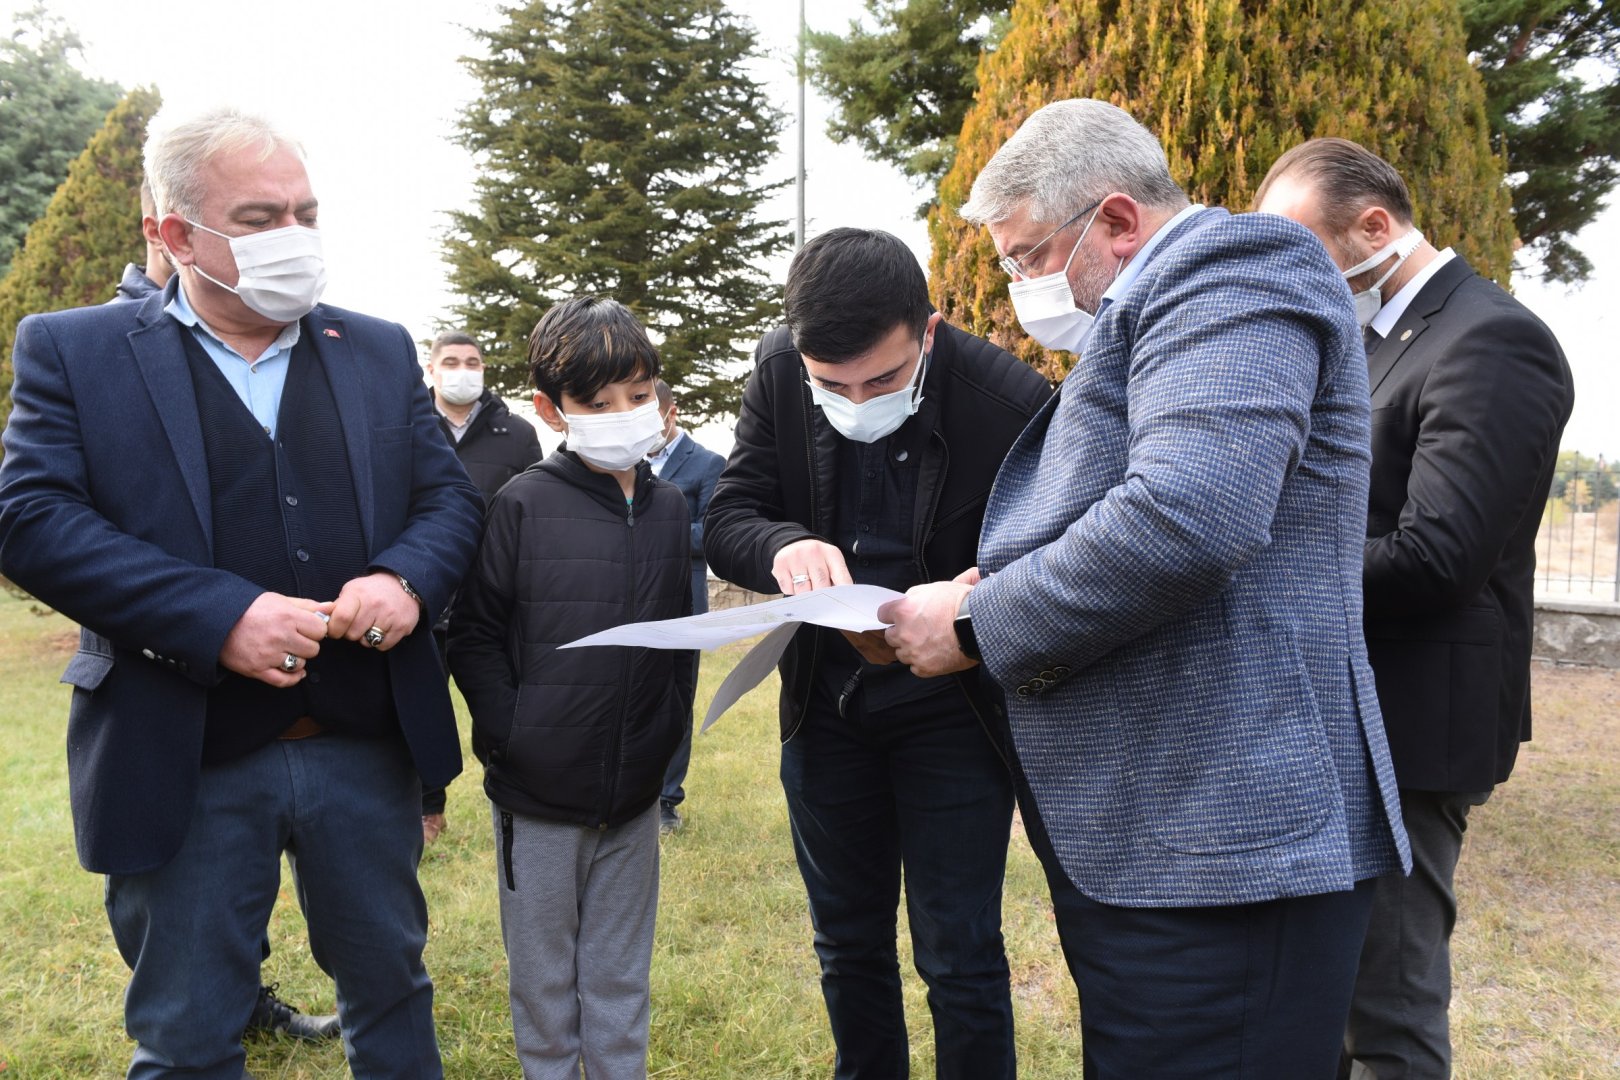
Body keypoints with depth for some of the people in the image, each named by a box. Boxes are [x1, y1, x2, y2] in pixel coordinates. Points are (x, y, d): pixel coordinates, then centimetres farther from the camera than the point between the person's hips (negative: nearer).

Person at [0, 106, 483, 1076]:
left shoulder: (380, 352, 8)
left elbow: (450, 498, 7)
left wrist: (407, 579, -15)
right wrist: (220, 616, -22)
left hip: (369, 752, 3)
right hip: (189, 769, -2)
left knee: (392, 989, 20)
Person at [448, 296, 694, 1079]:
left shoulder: (669, 509, 4)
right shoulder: (524, 505, -11)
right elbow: (473, 633, -8)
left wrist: (668, 730, 5)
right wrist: (512, 737, -13)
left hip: (634, 796, 4)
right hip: (538, 794, -3)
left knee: (620, 982, 17)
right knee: (543, 980, 14)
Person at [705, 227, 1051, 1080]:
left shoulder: (1011, 401, -23)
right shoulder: (778, 371, -11)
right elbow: (727, 519, -9)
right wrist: (784, 546, -32)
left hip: (953, 707, -4)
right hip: (826, 703, 4)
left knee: (958, 957, 6)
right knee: (847, 942, 20)